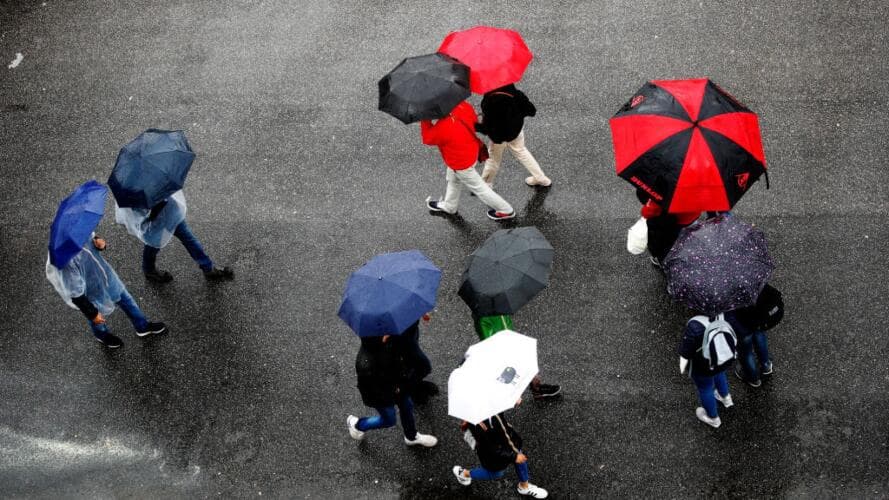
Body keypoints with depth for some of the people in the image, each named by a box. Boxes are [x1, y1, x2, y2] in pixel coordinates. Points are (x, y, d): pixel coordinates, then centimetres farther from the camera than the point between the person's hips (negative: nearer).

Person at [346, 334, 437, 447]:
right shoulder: (366, 365, -45)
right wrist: (393, 392, -18)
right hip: (381, 395, -6)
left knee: (407, 407, 26)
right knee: (389, 420, 20)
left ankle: (411, 437, 57)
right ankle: (356, 424, 47)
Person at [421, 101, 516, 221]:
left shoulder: (443, 127, -40)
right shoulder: (463, 106, -20)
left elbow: (427, 139, -19)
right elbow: (475, 122, 0)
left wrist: (425, 120, -16)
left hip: (462, 164, -8)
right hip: (472, 152, 8)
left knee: (479, 188, 15)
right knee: (453, 180, 31)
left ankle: (505, 210, 31)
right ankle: (448, 206, 56)